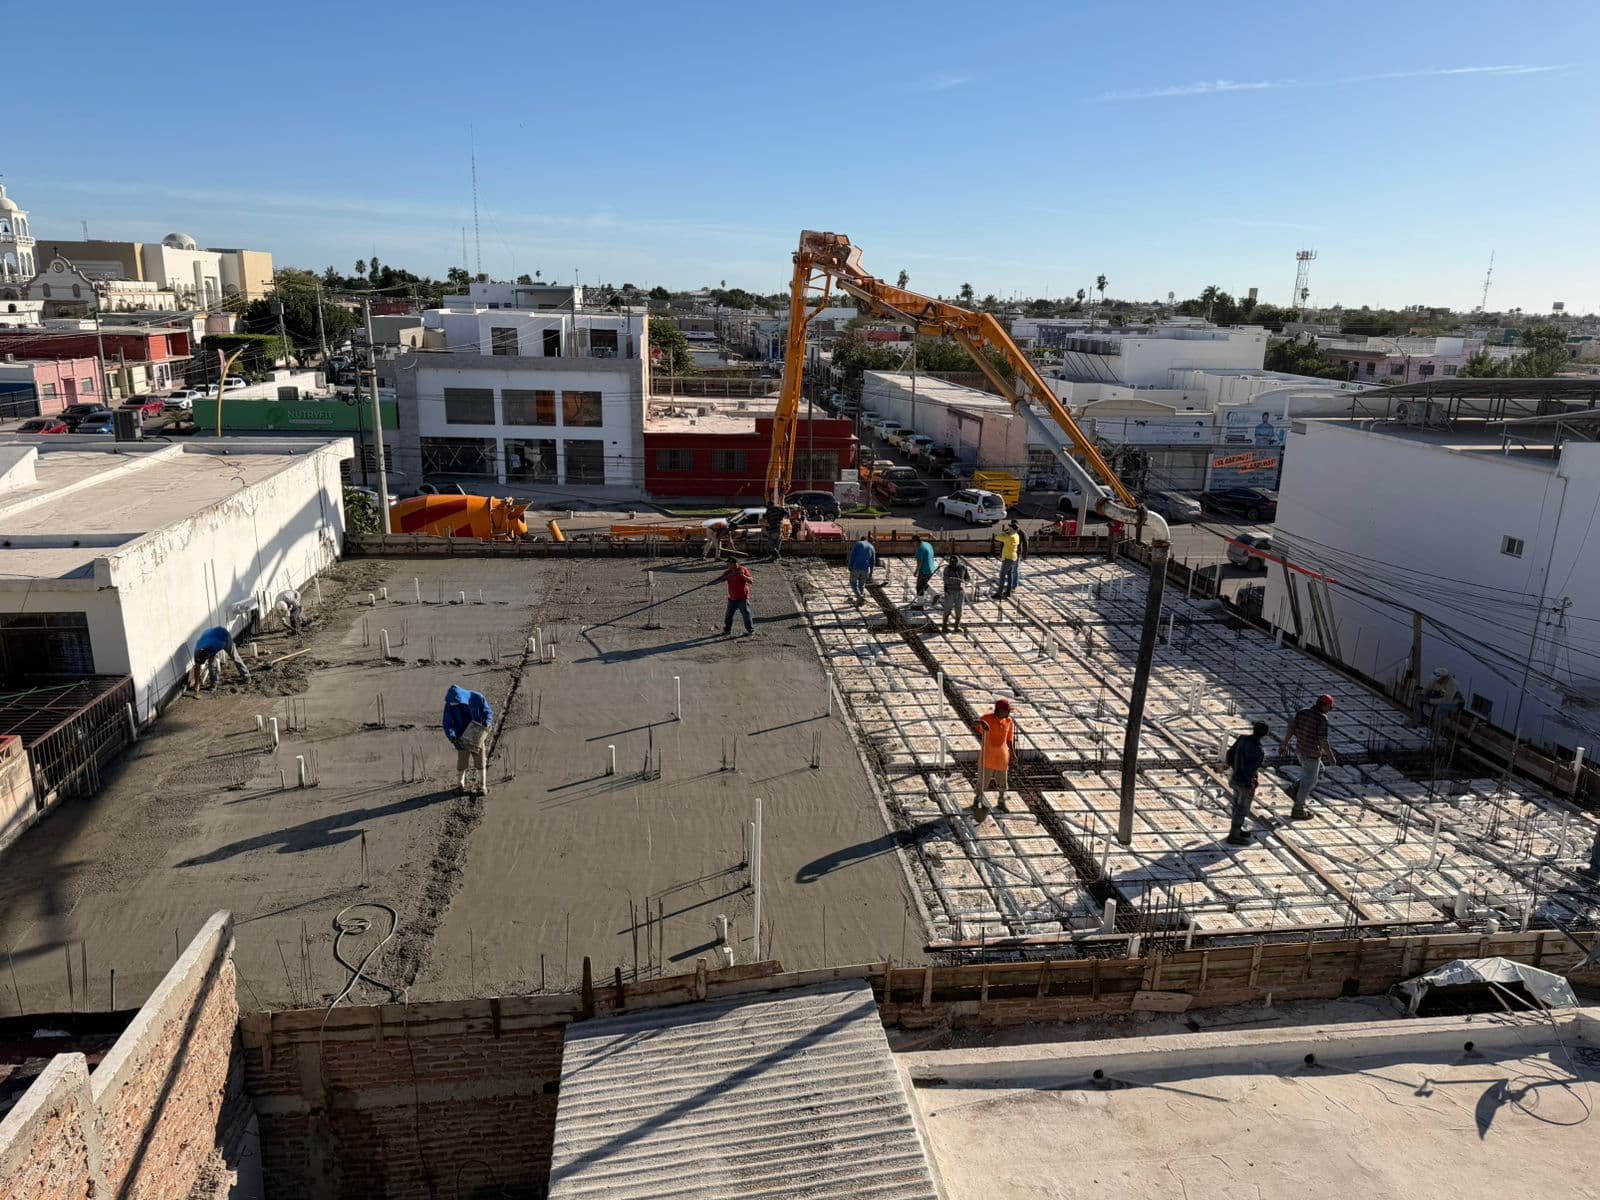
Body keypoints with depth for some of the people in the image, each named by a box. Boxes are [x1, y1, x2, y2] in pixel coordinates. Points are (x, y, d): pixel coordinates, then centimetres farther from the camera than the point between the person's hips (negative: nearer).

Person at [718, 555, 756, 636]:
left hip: (742, 598, -5)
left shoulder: (743, 570, -11)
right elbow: (720, 580, 3)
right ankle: (727, 630, 25)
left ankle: (750, 630, 14)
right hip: (732, 598, 6)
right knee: (728, 615, 11)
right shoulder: (728, 572, 4)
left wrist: (742, 575, -30)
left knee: (746, 614, 1)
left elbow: (751, 581, -16)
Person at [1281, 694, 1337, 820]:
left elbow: (1291, 729, 1)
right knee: (1309, 781, 7)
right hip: (1312, 754, -7)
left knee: (1318, 771, 29)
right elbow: (1323, 740, -21)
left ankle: (1296, 790, 19)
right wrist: (1331, 757, -11)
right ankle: (1298, 809, 14)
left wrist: (1285, 744, 11)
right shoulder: (1322, 718, -20)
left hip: (1299, 750, 7)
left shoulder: (1302, 712, -1)